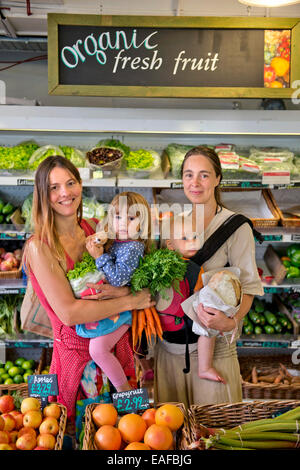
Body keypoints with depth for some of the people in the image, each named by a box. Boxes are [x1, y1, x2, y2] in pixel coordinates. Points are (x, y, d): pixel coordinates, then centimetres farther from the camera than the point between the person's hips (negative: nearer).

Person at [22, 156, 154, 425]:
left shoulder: (94, 229, 1)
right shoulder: (40, 247, -17)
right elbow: (69, 313, -23)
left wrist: (119, 290, -19)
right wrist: (131, 301, -19)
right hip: (76, 350, -5)